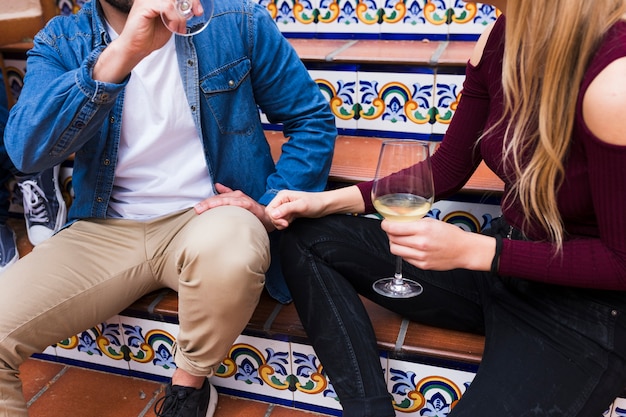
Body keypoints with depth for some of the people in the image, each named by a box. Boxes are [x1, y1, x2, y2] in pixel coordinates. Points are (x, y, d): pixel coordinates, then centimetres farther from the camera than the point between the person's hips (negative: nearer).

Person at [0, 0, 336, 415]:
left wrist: (271, 206, -11)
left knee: (228, 249, -36)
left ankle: (190, 382, -4)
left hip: (205, 218, -1)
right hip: (106, 230, 2)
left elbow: (313, 119, 2)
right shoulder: (62, 41, 0)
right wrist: (121, 54, -32)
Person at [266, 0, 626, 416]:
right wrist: (330, 201, -1)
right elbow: (446, 171, 5)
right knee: (309, 239, -2)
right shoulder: (502, 39, -5)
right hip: (496, 263, 7)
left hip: (586, 306, -7)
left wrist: (474, 250, -23)